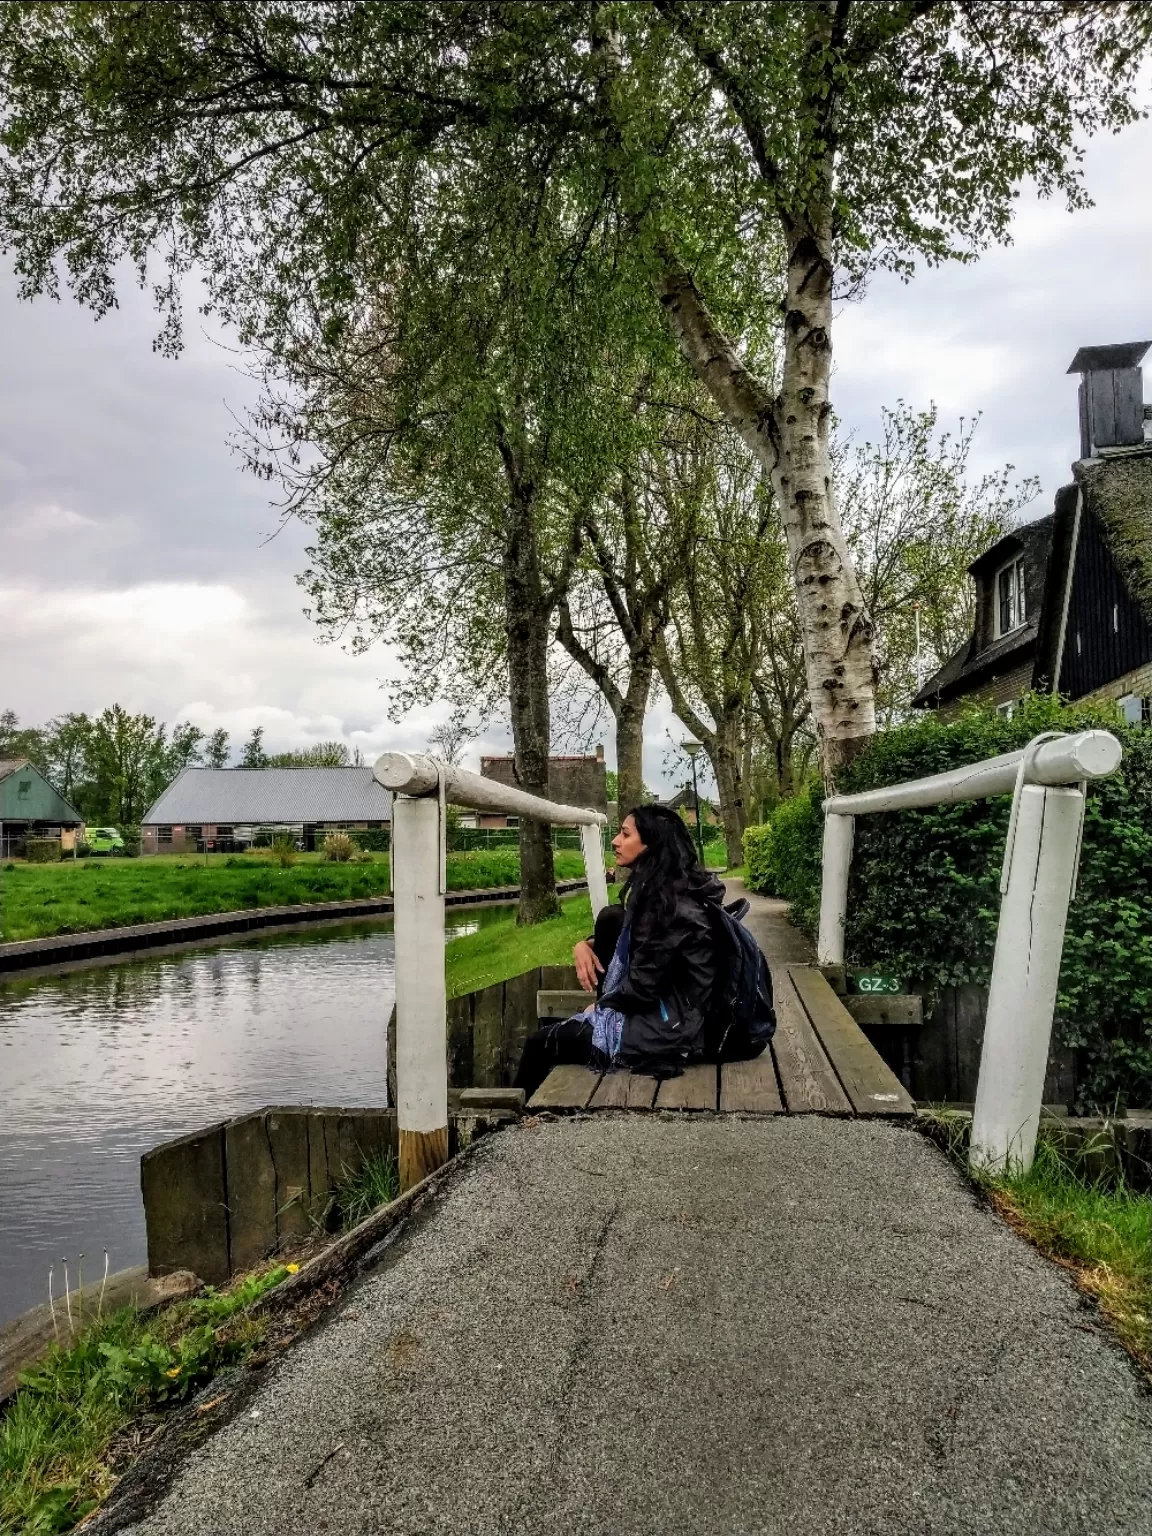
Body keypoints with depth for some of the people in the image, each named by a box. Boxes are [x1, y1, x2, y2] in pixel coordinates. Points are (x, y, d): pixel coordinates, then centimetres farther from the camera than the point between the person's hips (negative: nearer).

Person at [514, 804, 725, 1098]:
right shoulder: (661, 888, 8)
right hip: (665, 1008, 9)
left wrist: (600, 1006, -3)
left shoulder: (668, 903, -22)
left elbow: (643, 986, -22)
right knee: (611, 918, 7)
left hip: (667, 1029, -9)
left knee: (540, 1043, 2)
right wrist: (586, 945, 2)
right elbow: (629, 940, 22)